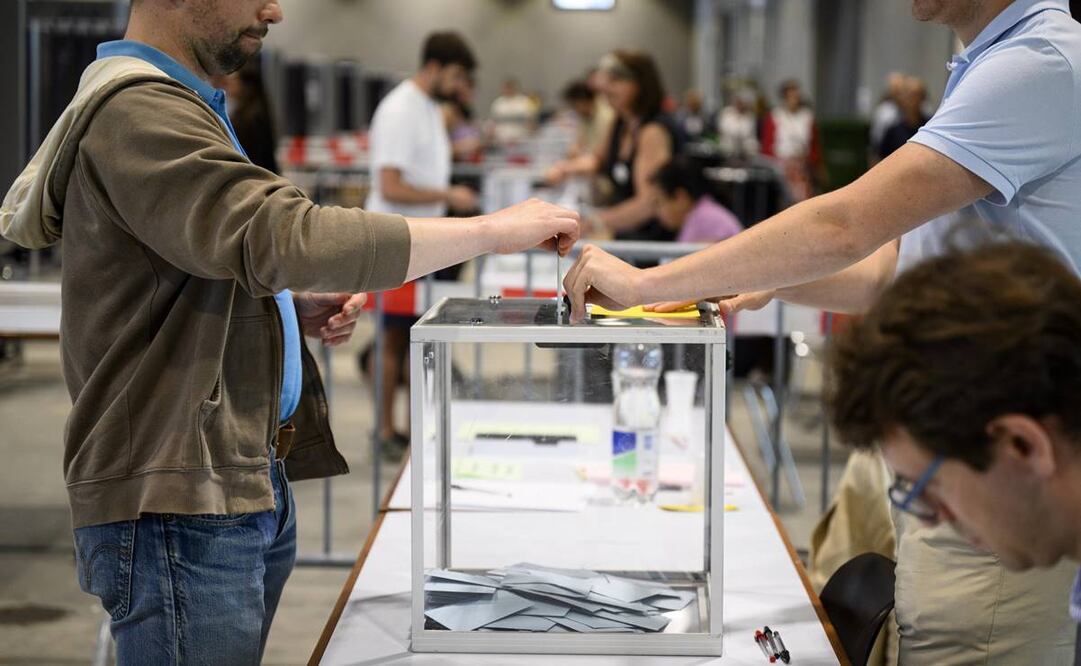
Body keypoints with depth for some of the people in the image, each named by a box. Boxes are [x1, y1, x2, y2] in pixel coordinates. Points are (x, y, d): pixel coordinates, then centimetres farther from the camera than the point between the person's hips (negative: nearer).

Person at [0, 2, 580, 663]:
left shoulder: (186, 105, 19)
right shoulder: (136, 109, -15)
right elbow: (287, 239, -26)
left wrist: (298, 309, 7)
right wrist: (492, 230, -19)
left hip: (249, 485, 10)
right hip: (177, 502, -10)